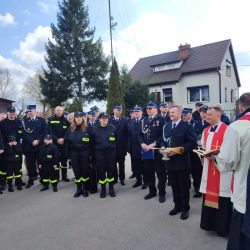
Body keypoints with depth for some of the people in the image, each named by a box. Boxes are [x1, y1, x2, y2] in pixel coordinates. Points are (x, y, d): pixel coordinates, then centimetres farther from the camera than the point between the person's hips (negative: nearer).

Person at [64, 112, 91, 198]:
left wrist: (90, 153, -6)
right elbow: (67, 141, 6)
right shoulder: (71, 129, 5)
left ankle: (85, 189, 20)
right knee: (76, 171, 8)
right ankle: (79, 189, 22)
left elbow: (90, 141, -2)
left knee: (85, 170, 5)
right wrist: (69, 153, 1)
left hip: (84, 153, -2)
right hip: (74, 153, 2)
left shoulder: (87, 128, -2)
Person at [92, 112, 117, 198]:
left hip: (111, 152, 0)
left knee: (111, 170, 6)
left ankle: (111, 188, 22)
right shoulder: (95, 128, 2)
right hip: (99, 152, 0)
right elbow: (93, 142, 6)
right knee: (101, 171, 5)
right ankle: (103, 189, 20)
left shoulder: (112, 128, 2)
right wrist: (94, 153, 2)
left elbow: (116, 140, 7)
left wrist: (115, 150, 3)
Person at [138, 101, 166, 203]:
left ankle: (162, 193, 20)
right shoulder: (144, 120, 13)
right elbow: (140, 134, 13)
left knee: (160, 173, 5)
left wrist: (153, 144, -16)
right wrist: (142, 143, -4)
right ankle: (152, 191, 29)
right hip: (146, 151, 5)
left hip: (157, 150, -5)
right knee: (149, 172, 13)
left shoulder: (160, 119, -4)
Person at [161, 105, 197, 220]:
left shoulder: (187, 126, -8)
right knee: (174, 185, 15)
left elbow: (192, 143, -13)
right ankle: (177, 205, 33)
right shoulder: (166, 126, 11)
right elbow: (163, 141, 17)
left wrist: (179, 149, -21)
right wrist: (164, 148, -4)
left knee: (184, 187, 8)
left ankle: (185, 208, 25)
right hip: (170, 161, 5)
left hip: (182, 162, -5)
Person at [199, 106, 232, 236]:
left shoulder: (226, 130, -12)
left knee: (222, 198, 3)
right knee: (209, 195, 15)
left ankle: (222, 226, 20)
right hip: (208, 168, 7)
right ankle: (210, 223, 30)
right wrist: (204, 154, -2)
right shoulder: (206, 131, 11)